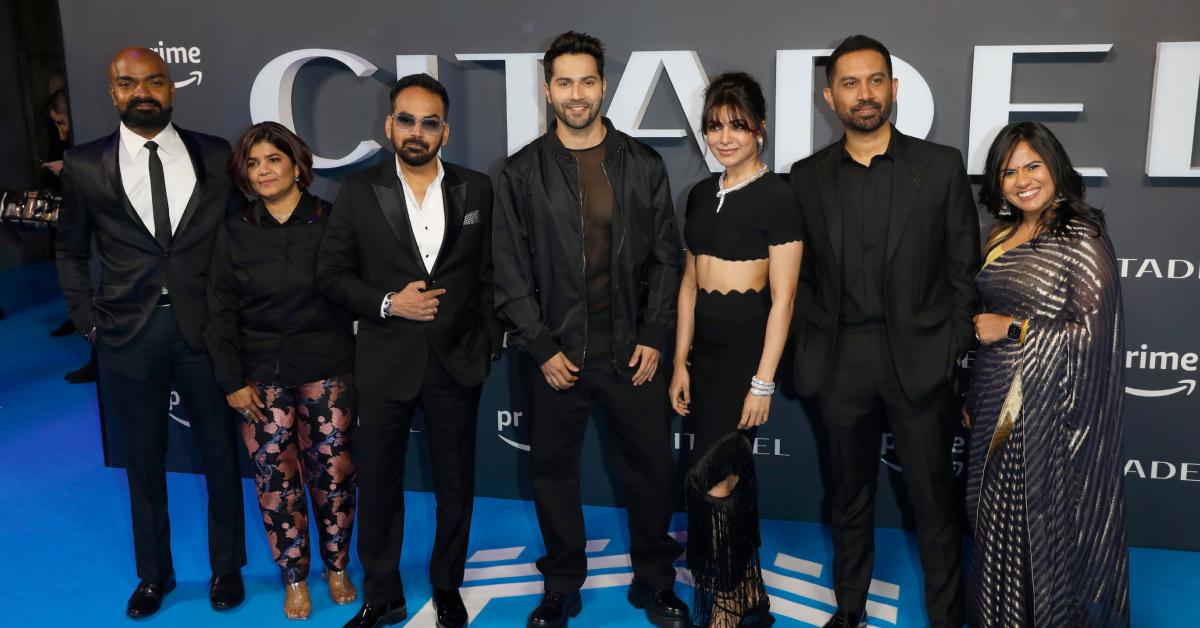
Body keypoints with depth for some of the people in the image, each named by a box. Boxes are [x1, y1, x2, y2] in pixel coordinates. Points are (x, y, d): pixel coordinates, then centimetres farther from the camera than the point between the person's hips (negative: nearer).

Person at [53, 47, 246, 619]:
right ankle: (153, 573, 32)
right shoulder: (85, 165, 1)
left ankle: (226, 567, 29)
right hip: (127, 335, 1)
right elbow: (70, 250, 11)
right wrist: (87, 318, 4)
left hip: (203, 329, 0)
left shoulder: (216, 156, 0)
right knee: (144, 459, 13)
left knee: (220, 453, 10)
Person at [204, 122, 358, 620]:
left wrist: (359, 364, -8)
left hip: (327, 369, -1)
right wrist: (232, 381, -2)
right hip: (261, 375, 1)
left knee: (333, 471, 4)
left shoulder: (331, 222, -2)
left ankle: (337, 569, 24)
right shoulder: (234, 232, 4)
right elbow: (221, 312, 4)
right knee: (275, 477, 4)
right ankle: (294, 578, 21)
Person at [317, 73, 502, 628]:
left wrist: (490, 342, -1)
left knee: (455, 482, 12)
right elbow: (331, 273, 0)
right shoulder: (358, 192, -1)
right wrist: (388, 303, -14)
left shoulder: (477, 190, 1)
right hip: (386, 364, 0)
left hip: (457, 363, 1)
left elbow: (491, 273, 4)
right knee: (377, 484, 9)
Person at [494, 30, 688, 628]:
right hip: (554, 353, 0)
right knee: (553, 471, 10)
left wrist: (653, 338, -3)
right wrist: (542, 348, -7)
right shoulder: (521, 171, 0)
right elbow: (511, 271, -1)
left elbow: (666, 258, 4)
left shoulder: (644, 165, 3)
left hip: (631, 349, 1)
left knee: (652, 467, 8)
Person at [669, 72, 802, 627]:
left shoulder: (777, 196, -10)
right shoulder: (702, 194, 10)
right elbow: (690, 281, 12)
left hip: (748, 346, -7)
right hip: (704, 346, 7)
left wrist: (763, 382, -14)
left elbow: (782, 298, -12)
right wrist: (680, 363, 8)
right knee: (732, 475, 14)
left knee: (713, 477, -7)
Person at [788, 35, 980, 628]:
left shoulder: (941, 167, -1)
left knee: (934, 501, 6)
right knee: (848, 496, 15)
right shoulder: (808, 177, 5)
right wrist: (809, 354, 2)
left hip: (918, 359, -2)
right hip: (839, 364, 2)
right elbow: (802, 276, 8)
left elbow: (963, 271, 1)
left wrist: (957, 356, -3)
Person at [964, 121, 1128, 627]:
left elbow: (1095, 331, -15)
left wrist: (1013, 328, -17)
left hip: (1046, 411, -7)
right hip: (996, 406, 7)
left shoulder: (1082, 239, -12)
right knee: (998, 521, 15)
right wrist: (974, 396, 17)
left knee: (1041, 523, 4)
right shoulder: (1002, 237, 9)